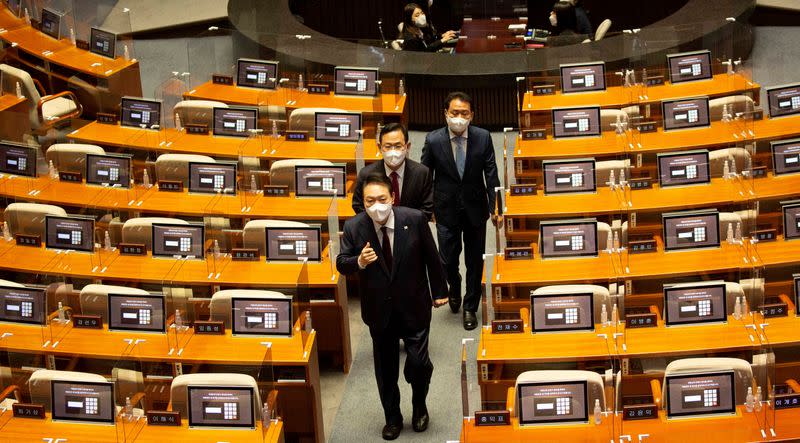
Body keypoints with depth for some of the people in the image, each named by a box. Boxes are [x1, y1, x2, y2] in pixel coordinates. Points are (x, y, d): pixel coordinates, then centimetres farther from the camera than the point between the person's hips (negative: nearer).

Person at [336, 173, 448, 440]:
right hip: (379, 310, 1)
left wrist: (439, 291, 6)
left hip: (414, 306, -1)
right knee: (385, 369, 14)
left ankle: (419, 405, 30)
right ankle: (392, 417, 35)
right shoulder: (353, 227, -12)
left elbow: (431, 257, -2)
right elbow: (341, 263, -4)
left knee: (418, 364, -2)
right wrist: (359, 262, -27)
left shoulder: (415, 219, -14)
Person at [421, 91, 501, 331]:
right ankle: (455, 287, 42)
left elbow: (491, 175, -4)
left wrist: (495, 208, -5)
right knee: (448, 260, 7)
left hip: (475, 209, 1)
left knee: (475, 261, 10)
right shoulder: (433, 140, -11)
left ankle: (470, 308, 29)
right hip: (446, 210, -1)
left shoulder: (483, 138, -9)